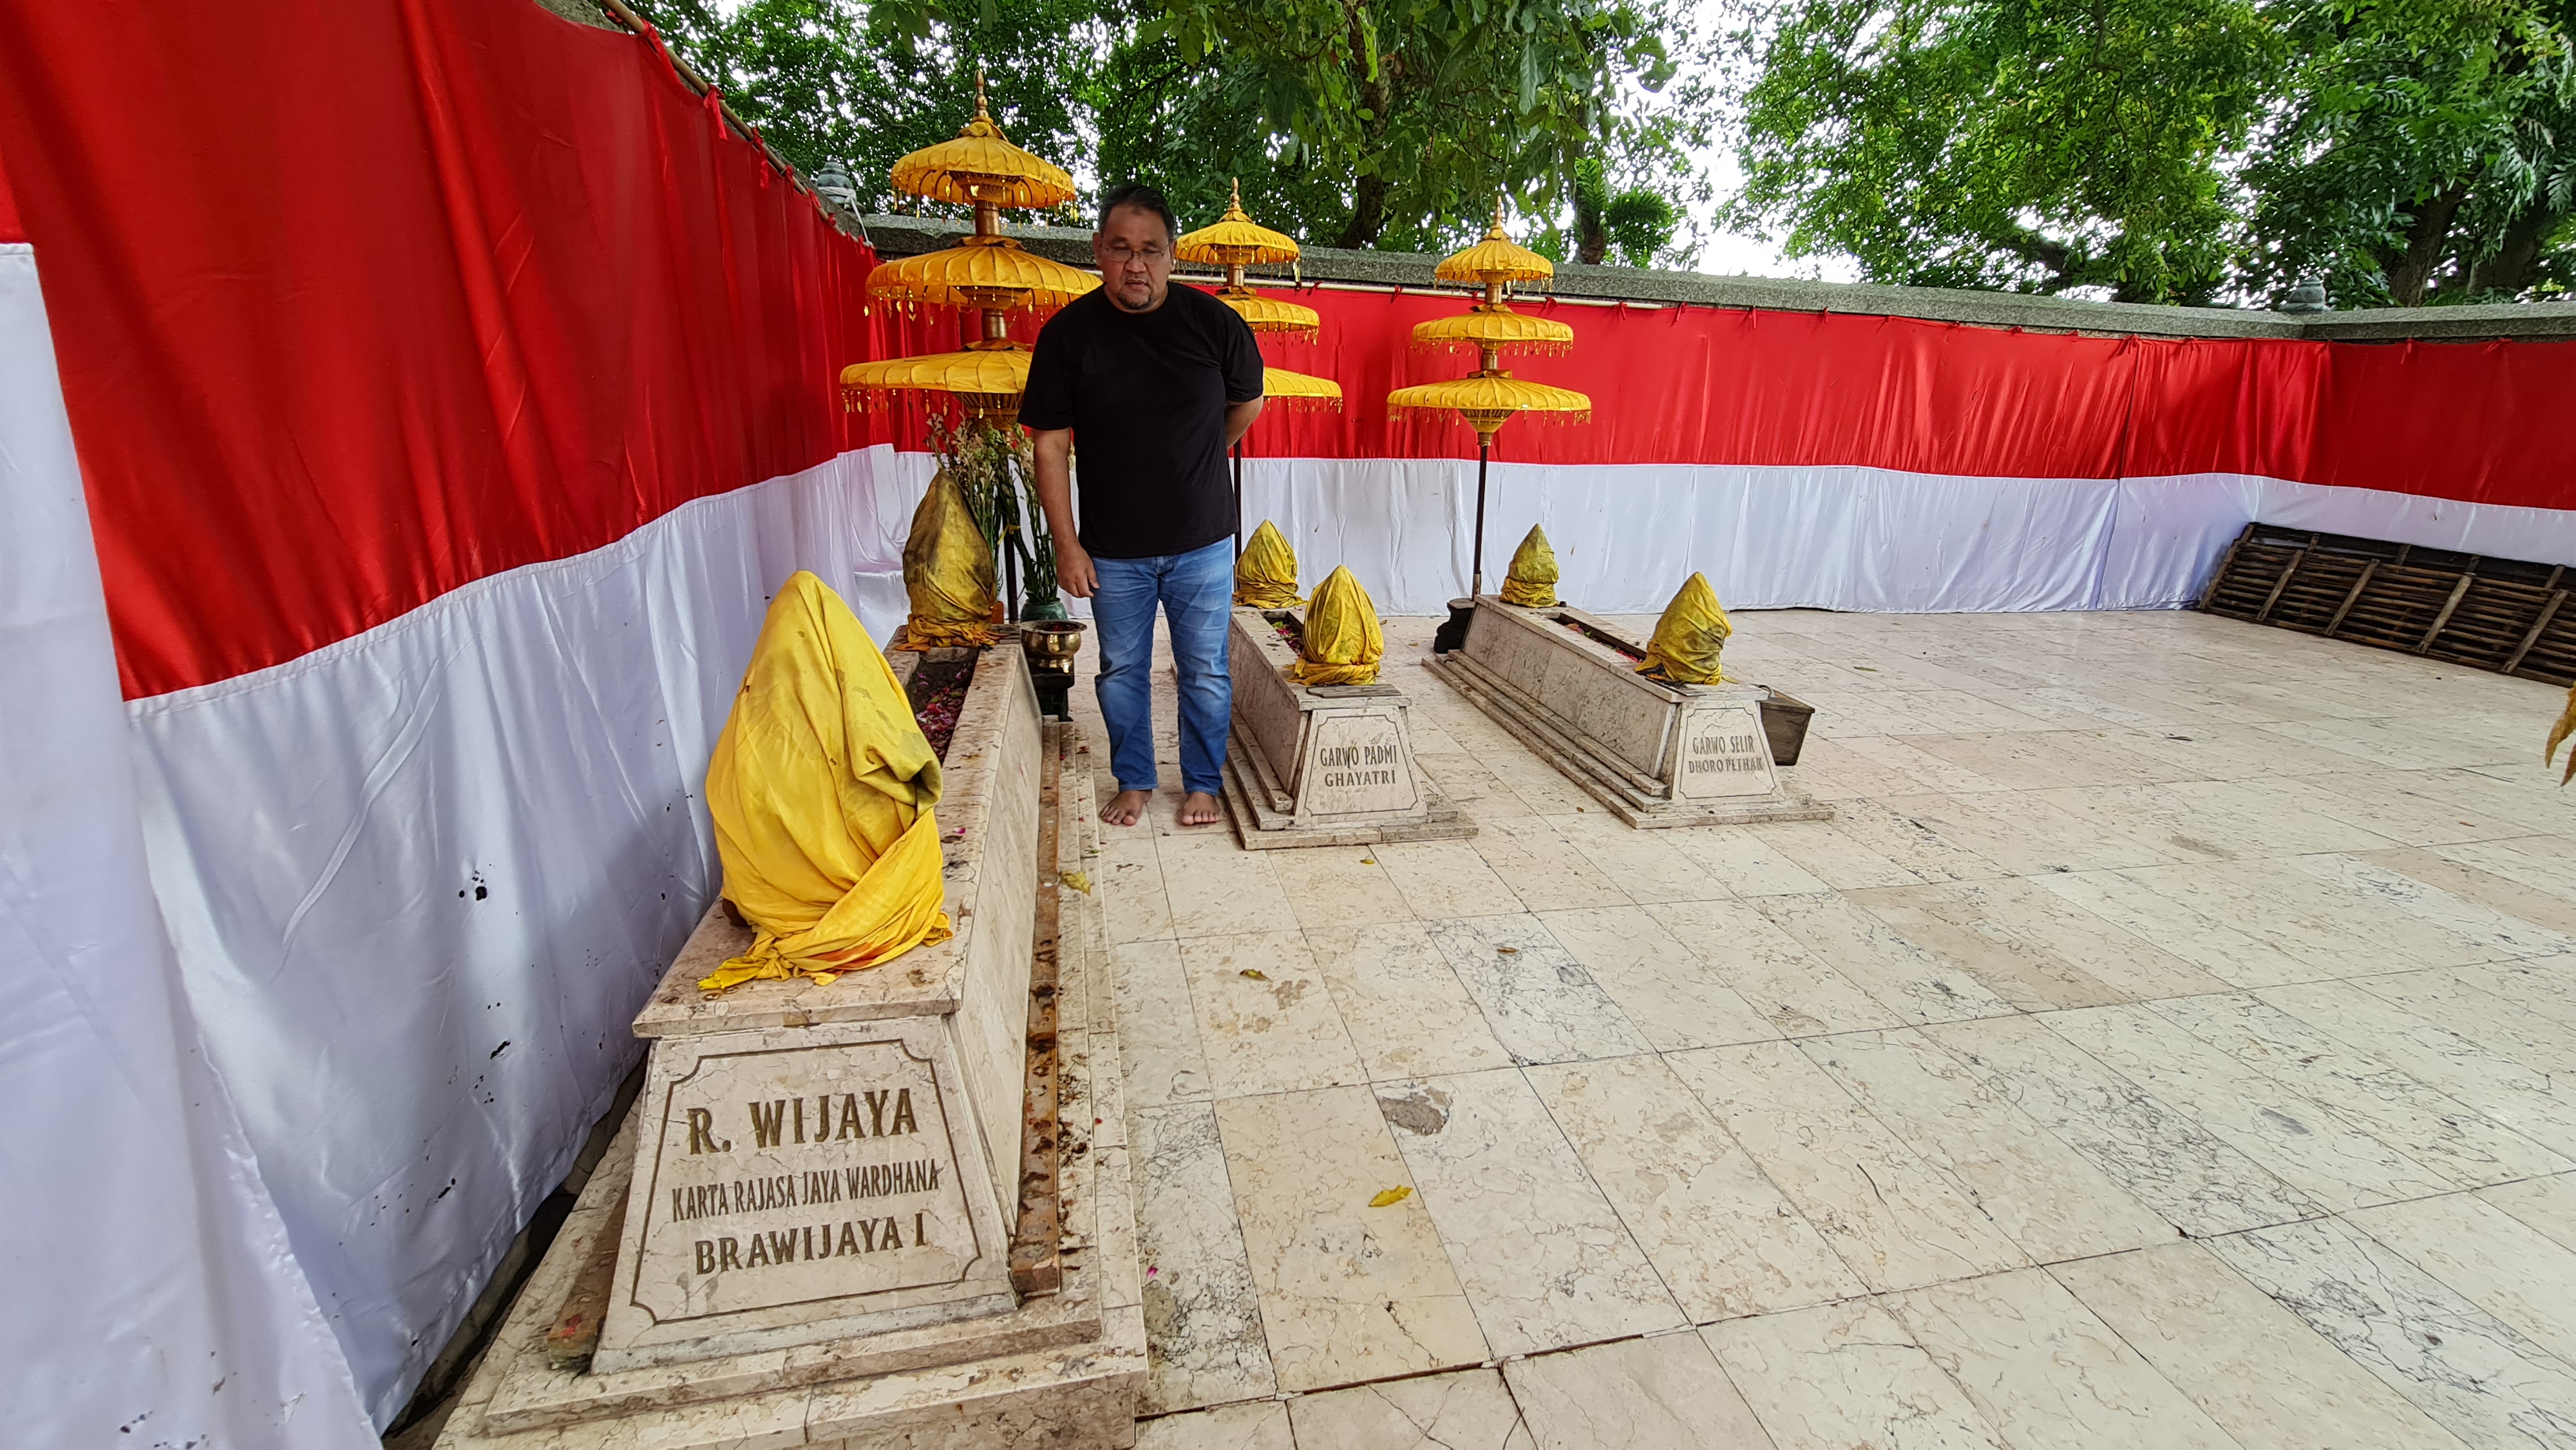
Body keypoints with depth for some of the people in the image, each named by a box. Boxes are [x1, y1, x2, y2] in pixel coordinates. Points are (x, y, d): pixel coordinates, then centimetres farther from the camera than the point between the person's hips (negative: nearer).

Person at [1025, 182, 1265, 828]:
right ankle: (1134, 781, 32)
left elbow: (1248, 402, 12)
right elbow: (1052, 445, -6)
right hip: (1112, 549, 1)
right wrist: (1067, 545, -9)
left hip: (1202, 541, 0)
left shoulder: (1213, 322, -6)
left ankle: (1203, 783, 27)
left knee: (1205, 674, 8)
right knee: (1122, 671, 13)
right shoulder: (1068, 333, -7)